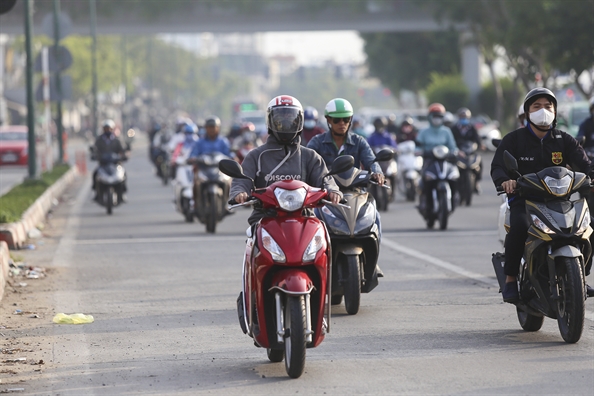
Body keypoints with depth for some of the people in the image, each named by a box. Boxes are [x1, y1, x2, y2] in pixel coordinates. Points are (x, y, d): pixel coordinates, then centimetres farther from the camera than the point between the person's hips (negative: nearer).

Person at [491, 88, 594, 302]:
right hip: (523, 200, -3)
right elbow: (497, 166, -10)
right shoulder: (513, 139, 3)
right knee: (520, 226, -36)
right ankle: (510, 278, -21)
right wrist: (505, 180, -35)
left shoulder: (564, 140, 11)